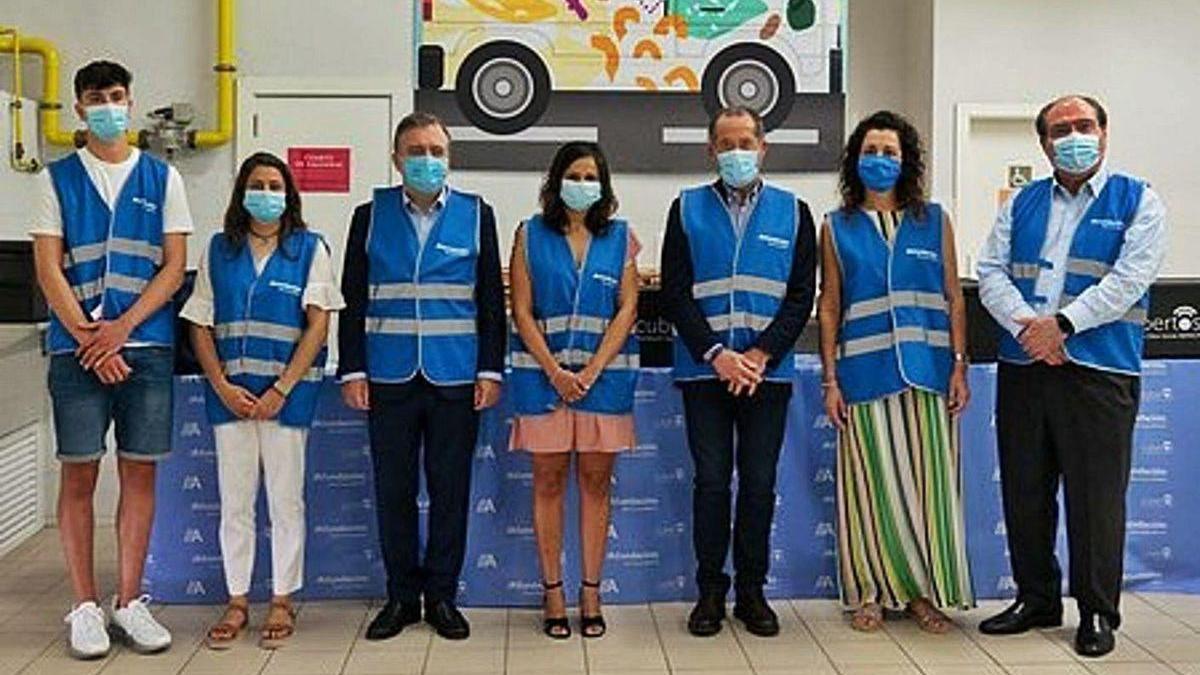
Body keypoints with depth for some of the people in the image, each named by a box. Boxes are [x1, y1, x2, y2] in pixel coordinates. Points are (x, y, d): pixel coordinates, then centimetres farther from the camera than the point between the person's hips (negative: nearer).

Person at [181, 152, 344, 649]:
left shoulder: (310, 248, 2)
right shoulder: (219, 250, 9)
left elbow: (318, 323, -5)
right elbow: (200, 326, 7)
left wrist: (282, 389, -12)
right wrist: (223, 386, -6)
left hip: (288, 390, -2)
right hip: (229, 391, 2)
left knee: (286, 501, 4)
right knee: (234, 502, 8)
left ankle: (283, 601, 15)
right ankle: (237, 602, 18)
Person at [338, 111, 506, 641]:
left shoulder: (476, 215, 6)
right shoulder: (371, 216, 7)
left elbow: (492, 299, 6)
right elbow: (353, 299, 7)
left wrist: (490, 371, -1)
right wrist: (352, 370, 0)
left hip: (455, 376, 0)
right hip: (389, 377, 1)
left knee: (450, 489, 5)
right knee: (393, 490, 6)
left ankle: (442, 596, 17)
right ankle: (401, 596, 18)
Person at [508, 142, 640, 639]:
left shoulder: (621, 237, 8)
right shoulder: (531, 235, 5)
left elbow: (628, 309, 2)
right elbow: (522, 310, 0)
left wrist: (592, 370, -9)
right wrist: (555, 371, -10)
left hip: (605, 370, 1)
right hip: (543, 370, 0)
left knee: (596, 480, 4)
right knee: (548, 479, 2)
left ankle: (591, 594, 11)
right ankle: (553, 593, 10)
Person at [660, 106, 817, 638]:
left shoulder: (793, 212, 8)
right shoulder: (687, 209, 6)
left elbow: (801, 297, 3)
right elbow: (675, 294, 0)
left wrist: (761, 355, -10)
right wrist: (716, 354, -11)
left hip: (769, 370, 1)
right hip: (704, 369, 0)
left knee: (760, 483, 5)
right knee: (711, 480, 3)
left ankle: (752, 590, 16)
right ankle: (710, 590, 14)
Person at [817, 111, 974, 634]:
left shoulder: (934, 221, 9)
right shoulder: (837, 227, 7)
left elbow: (954, 298, 8)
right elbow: (828, 307, 6)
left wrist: (959, 366, -1)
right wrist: (830, 380, 0)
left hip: (927, 371, 1)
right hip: (864, 372, -1)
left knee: (928, 482, 2)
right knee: (871, 484, 2)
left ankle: (925, 590, 14)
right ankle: (871, 592, 14)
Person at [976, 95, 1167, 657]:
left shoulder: (1137, 201, 3)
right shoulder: (1022, 203, 14)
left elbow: (1129, 278, -9)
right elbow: (991, 271, 5)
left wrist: (1061, 324, -16)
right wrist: (1026, 324, -12)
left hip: (1099, 371, -4)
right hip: (1022, 367, 4)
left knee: (1096, 495, 0)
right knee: (1024, 491, 9)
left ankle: (1098, 612, 14)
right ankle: (1036, 600, 24)